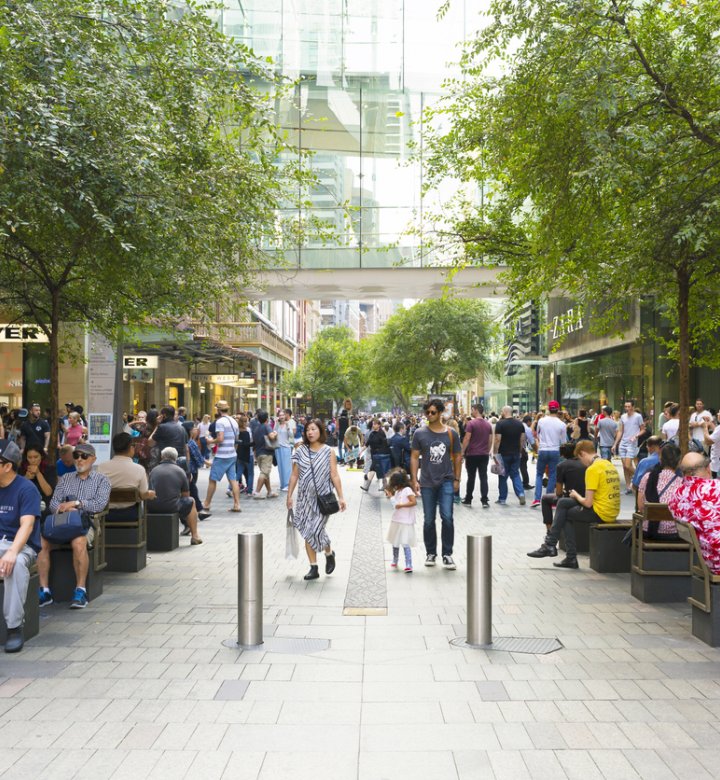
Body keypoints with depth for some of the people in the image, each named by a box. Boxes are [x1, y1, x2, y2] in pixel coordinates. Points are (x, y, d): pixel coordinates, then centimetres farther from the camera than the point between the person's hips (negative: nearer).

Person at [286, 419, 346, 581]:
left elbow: (334, 476, -2)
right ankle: (313, 568, 14)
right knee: (308, 532, 4)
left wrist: (340, 497, -6)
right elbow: (294, 475, 6)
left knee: (317, 529, -10)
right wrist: (289, 495, 4)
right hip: (305, 497, 3)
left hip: (322, 497, -3)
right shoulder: (300, 451, 4)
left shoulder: (329, 452, -1)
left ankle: (329, 554, 22)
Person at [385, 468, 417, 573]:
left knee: (405, 544, -13)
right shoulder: (397, 491, 12)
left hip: (405, 523, -9)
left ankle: (409, 565, -14)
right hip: (396, 521, 9)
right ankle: (394, 562, 36)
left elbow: (414, 502, -22)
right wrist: (390, 496, 21)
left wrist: (401, 505, -21)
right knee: (395, 543, 20)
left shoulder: (407, 490, -14)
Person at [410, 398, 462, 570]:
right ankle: (430, 553, 23)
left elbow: (457, 457, 8)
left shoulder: (451, 433, 0)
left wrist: (457, 479, 4)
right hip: (427, 483, 1)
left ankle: (447, 554, 4)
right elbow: (414, 457, 3)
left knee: (447, 517, -9)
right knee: (429, 520, 8)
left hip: (446, 481, -1)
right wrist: (414, 480, -2)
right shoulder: (420, 433, -1)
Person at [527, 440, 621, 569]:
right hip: (613, 513, 9)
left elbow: (588, 503, -17)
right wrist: (579, 497, 17)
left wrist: (577, 496, 4)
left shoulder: (592, 469, -16)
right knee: (563, 503, 14)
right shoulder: (609, 465, 11)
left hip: (600, 513, -9)